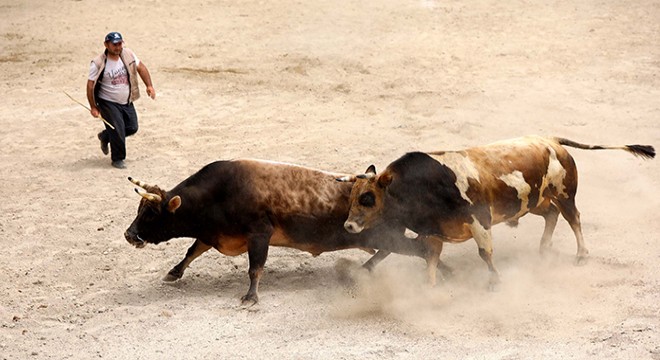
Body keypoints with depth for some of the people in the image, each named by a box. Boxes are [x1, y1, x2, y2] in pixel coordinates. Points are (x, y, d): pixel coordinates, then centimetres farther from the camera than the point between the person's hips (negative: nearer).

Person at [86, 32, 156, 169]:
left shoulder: (128, 55, -4)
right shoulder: (98, 64, -18)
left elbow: (140, 67, 10)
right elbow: (90, 85, -13)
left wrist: (149, 85, 1)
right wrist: (93, 107, -13)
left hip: (127, 101, 6)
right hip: (108, 103, -6)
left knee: (132, 128, 10)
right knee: (118, 131, -11)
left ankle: (105, 137, 34)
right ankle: (117, 159, 11)